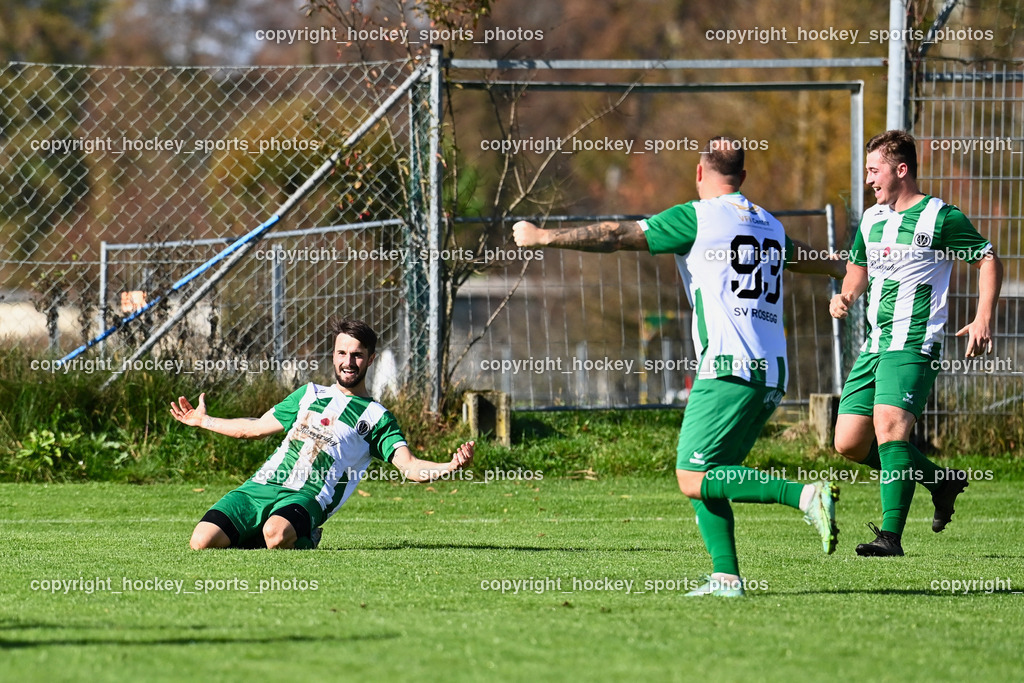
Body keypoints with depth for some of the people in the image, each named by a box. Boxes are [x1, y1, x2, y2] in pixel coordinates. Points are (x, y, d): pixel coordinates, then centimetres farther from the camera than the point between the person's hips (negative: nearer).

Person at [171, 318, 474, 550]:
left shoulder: (377, 418, 12)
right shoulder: (310, 394, 25)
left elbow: (409, 466, -1)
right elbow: (256, 427, 36)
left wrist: (450, 466, -22)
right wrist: (202, 420, 44)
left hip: (307, 496, -4)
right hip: (261, 486, 4)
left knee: (276, 534, -40)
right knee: (202, 541, -21)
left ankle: (301, 539, -3)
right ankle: (254, 538, 9)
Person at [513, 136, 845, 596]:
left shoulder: (698, 217, -2)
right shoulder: (768, 224, 20)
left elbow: (619, 235, -3)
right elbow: (799, 256, 42)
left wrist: (543, 237, 6)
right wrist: (838, 269, 66)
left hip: (730, 369, -8)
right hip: (771, 374, 8)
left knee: (694, 479, -11)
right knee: (704, 478, 13)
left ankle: (805, 496, -21)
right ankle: (725, 576, 2)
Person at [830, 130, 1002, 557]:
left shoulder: (941, 217, -5)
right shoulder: (871, 219, 16)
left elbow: (988, 260, -1)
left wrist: (984, 320, -11)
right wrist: (846, 296, 8)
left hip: (913, 343, -8)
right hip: (874, 345, 8)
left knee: (889, 424, -26)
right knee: (849, 443, 1)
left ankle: (890, 535, -27)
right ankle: (940, 481, 20)